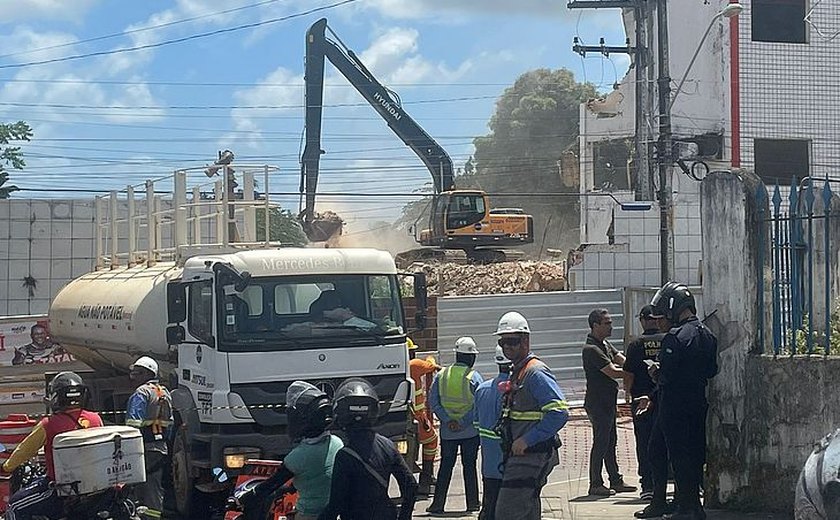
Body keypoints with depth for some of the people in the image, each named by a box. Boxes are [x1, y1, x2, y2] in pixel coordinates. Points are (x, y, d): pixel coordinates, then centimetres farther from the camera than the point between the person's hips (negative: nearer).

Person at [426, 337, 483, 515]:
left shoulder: (441, 375, 0)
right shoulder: (474, 377, -8)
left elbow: (433, 401, -3)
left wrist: (447, 420, -6)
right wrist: (464, 422, -12)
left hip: (447, 431, 2)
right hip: (470, 431, -2)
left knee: (446, 465, 8)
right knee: (469, 465, 9)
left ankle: (438, 503, 4)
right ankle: (472, 502, 13)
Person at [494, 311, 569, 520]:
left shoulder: (536, 373, -14)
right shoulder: (516, 374, 17)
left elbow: (559, 413, -24)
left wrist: (527, 440, -23)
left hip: (532, 456, -10)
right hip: (519, 456, 10)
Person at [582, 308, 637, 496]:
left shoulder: (605, 344, 14)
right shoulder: (591, 349, -18)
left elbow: (623, 361, 9)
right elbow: (613, 372, -24)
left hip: (608, 401, 10)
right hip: (597, 402, -10)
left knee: (610, 442, 13)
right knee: (601, 442, -5)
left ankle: (616, 481, 20)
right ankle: (595, 484, 0)